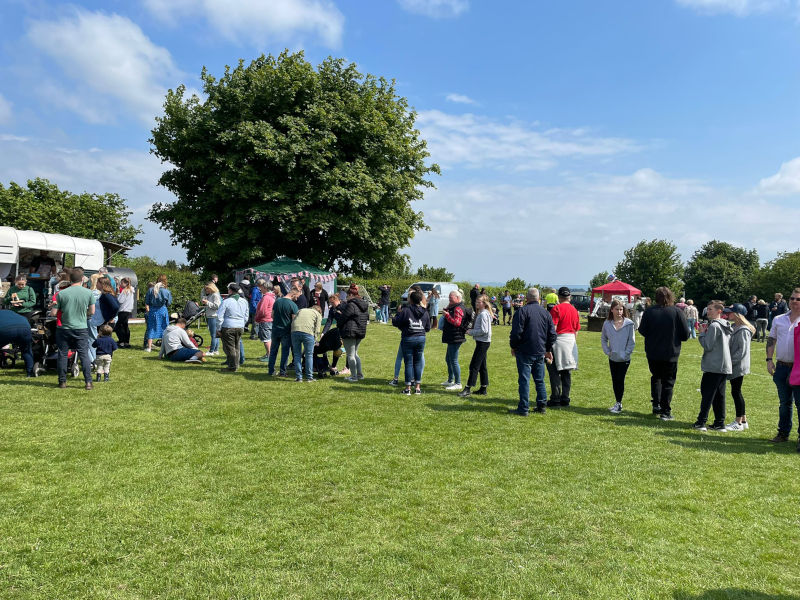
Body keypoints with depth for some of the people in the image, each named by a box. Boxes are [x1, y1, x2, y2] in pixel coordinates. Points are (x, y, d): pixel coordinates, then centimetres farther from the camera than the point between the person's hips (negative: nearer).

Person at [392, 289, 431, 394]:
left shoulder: (405, 310, -13)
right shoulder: (425, 312, 2)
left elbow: (395, 322, -9)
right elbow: (428, 328, 8)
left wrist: (398, 313, 8)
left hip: (408, 339, -3)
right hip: (421, 338, 4)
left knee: (408, 363, 3)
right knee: (418, 362, 13)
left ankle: (408, 388, 6)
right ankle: (417, 387, 14)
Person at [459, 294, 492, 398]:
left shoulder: (483, 314, -15)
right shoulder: (480, 313, 15)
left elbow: (484, 330, -22)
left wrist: (471, 332, -13)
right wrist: (471, 330, 4)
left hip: (483, 342, -10)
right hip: (482, 342, 10)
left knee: (474, 365, -9)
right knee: (482, 366, 13)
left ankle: (468, 389, -8)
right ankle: (483, 389, 19)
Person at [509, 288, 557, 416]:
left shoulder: (522, 311, -10)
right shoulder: (546, 313, 8)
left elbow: (516, 332, -14)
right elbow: (552, 333, 11)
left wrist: (513, 347, 0)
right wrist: (548, 350, 21)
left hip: (525, 352, -5)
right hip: (540, 352, 6)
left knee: (524, 380, -3)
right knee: (540, 380, 15)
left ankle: (523, 409, -2)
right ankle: (542, 406, 19)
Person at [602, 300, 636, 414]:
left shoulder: (629, 323, -9)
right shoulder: (607, 324, -1)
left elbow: (632, 341, -4)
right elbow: (603, 339, 11)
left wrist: (626, 353, -10)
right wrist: (607, 351, 0)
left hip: (624, 358, -4)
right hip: (612, 358, 4)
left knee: (620, 380, -6)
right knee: (614, 381, 11)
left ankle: (618, 404, 4)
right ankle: (617, 403, 22)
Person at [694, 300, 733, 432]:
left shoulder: (714, 326, -13)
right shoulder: (727, 326, 14)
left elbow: (708, 346, -15)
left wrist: (701, 334, -2)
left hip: (713, 366, -8)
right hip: (725, 366, 8)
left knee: (707, 394, -5)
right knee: (719, 395, 11)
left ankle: (701, 422, -4)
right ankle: (720, 423, 13)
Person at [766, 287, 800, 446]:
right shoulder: (778, 319, 11)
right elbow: (771, 340, 15)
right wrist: (769, 359, 6)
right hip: (781, 366, 4)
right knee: (784, 402, 13)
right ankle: (783, 433, 23)